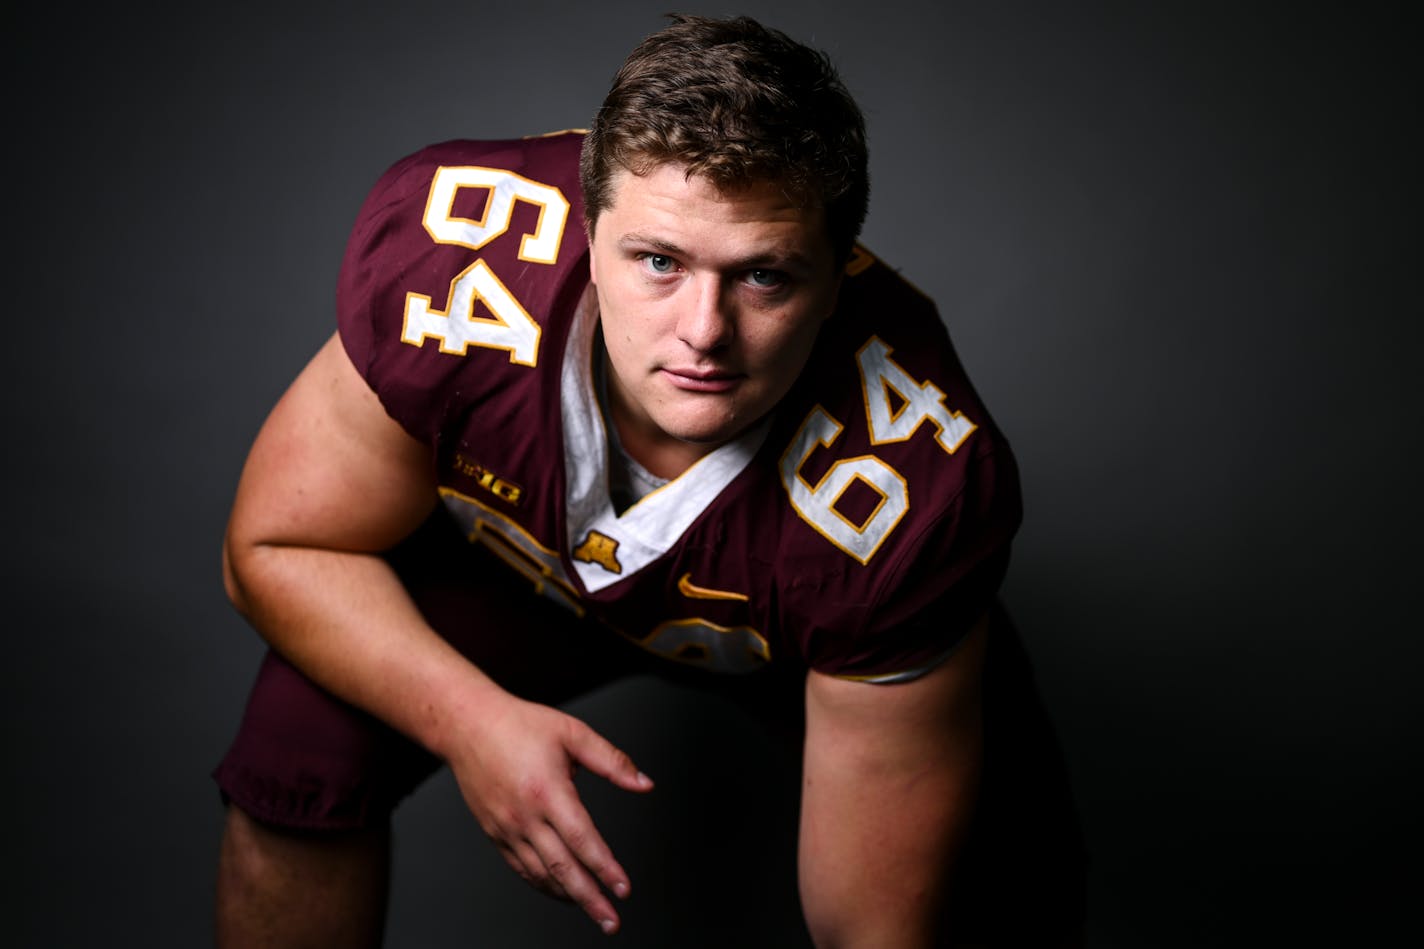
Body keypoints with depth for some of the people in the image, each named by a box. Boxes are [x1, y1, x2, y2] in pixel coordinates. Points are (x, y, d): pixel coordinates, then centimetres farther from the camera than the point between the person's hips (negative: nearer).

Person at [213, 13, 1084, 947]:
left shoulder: (908, 492, -41)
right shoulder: (445, 263, -37)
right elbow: (277, 549, -22)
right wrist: (470, 718, -37)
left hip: (812, 627, 0)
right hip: (509, 555, 1)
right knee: (299, 748, -21)